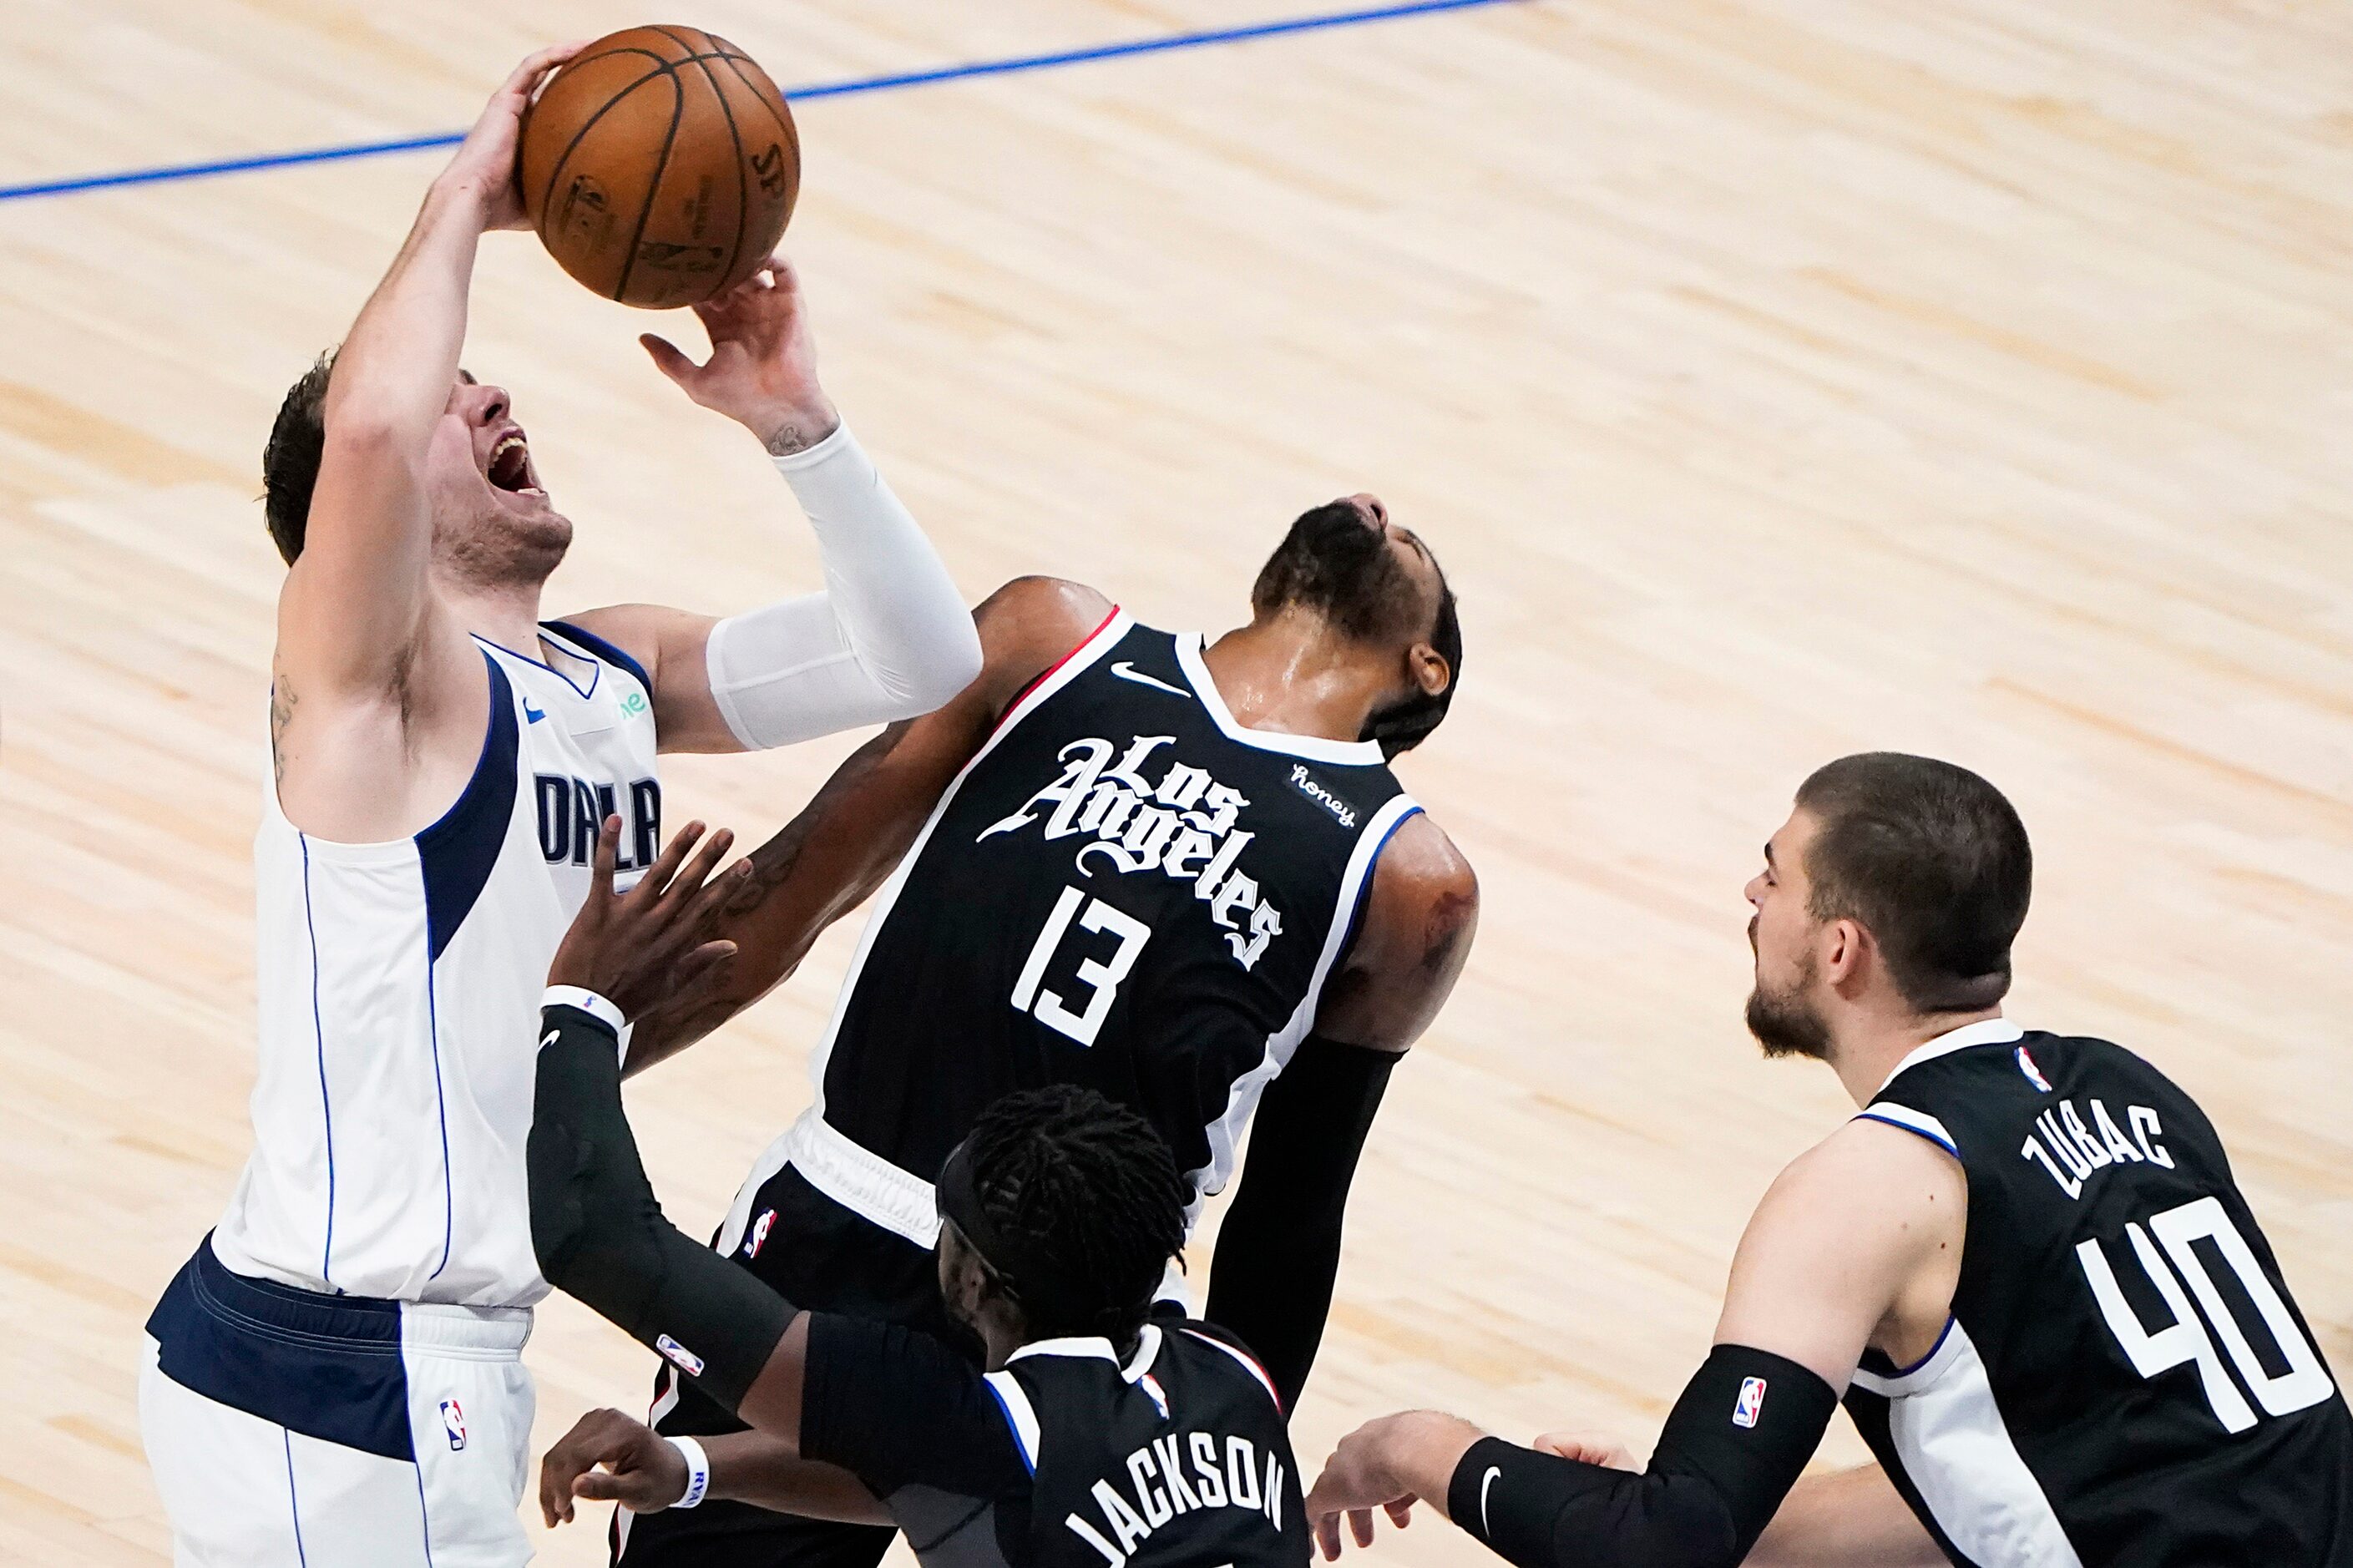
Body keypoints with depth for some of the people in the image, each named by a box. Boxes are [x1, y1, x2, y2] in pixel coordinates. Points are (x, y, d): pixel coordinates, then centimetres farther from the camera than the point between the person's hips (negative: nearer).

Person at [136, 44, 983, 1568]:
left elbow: (920, 660, 9)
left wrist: (794, 424, -3)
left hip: (448, 1358, 9)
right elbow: (366, 423, -33)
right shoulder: (369, 673, -12)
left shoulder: (618, 676, 12)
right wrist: (466, 201, -19)